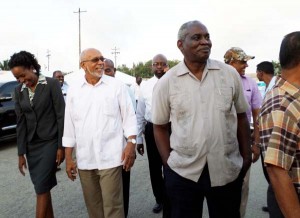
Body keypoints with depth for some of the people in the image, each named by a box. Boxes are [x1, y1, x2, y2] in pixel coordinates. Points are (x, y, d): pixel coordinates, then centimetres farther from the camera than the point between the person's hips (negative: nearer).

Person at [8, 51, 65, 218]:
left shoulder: (51, 84, -8)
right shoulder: (19, 91, 7)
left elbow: (61, 116, -9)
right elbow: (21, 122, 7)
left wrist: (61, 146, -11)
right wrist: (21, 153, 5)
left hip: (49, 142, -5)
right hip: (31, 145, 5)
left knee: (41, 188, -5)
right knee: (43, 187, 11)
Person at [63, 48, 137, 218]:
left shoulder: (117, 86, 0)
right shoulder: (74, 90, 6)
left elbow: (129, 117, 0)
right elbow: (69, 124, 8)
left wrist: (131, 144, -10)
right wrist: (68, 157, 7)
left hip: (110, 158, -3)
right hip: (84, 159, 3)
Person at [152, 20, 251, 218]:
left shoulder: (230, 74, -1)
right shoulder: (166, 83, -5)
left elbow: (241, 117, 7)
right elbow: (160, 126, 3)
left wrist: (246, 156, 6)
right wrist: (168, 162, -2)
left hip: (228, 170, 2)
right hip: (182, 172, -1)